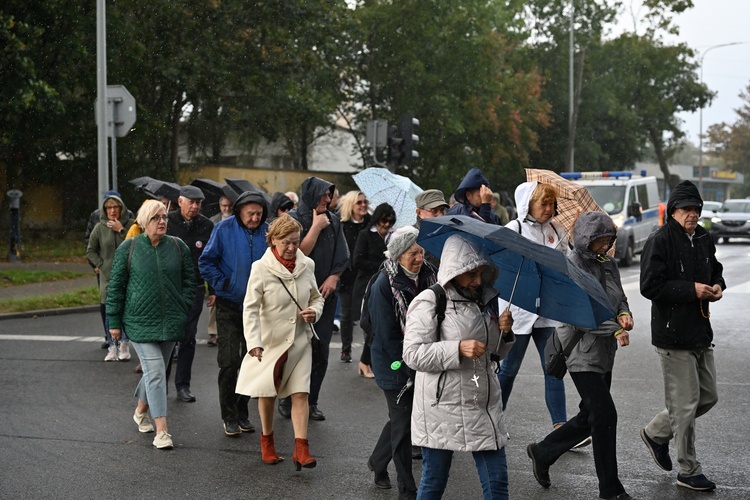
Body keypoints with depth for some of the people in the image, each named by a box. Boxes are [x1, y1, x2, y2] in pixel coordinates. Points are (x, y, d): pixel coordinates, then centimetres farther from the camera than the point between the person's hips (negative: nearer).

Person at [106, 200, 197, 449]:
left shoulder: (178, 247, 4)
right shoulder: (128, 249, -2)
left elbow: (189, 279, 12)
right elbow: (116, 286, 1)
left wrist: (184, 310, 4)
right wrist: (114, 322, 0)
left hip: (170, 322, 3)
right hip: (140, 322, -3)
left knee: (154, 372, 14)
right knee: (155, 372, -12)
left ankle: (141, 410, 40)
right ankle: (161, 431, -11)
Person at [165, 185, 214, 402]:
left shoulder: (207, 226, 3)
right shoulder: (167, 222, -2)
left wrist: (213, 290, 6)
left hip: (194, 289, 1)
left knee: (188, 338, 5)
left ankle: (183, 385, 13)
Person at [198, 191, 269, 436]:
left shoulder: (268, 232, 0)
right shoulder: (224, 229, -6)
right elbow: (206, 262, -2)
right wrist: (223, 284, -11)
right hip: (229, 306, -3)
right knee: (229, 362, -6)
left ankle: (242, 413, 22)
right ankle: (229, 417, 5)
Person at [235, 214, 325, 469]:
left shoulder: (306, 265, -1)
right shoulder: (261, 268, -13)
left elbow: (317, 297, 14)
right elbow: (250, 308, -15)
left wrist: (314, 311, -10)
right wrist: (254, 342, -26)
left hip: (300, 340, 2)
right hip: (271, 340, -2)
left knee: (300, 393, -6)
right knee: (267, 393, 11)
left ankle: (301, 448, -6)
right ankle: (267, 441, 32)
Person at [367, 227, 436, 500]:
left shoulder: (427, 276, 0)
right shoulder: (384, 285, -18)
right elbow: (387, 336, -18)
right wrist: (411, 365, -17)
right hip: (395, 365, -6)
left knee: (401, 417, 19)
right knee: (403, 422, 0)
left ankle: (377, 462, 44)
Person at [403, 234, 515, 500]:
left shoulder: (485, 301, 12)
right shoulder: (429, 302, -9)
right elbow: (413, 354, -16)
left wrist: (504, 332, 0)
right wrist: (458, 348, -24)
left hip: (484, 405, 6)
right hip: (442, 408, -6)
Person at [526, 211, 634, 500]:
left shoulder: (608, 264, 9)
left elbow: (620, 298, 19)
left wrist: (624, 314, -4)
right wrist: (616, 329, -20)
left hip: (605, 353, 8)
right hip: (582, 352, -8)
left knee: (589, 418, 14)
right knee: (605, 416, -7)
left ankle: (542, 453, 32)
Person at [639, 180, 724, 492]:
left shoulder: (703, 240, 10)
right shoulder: (660, 241, -13)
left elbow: (715, 271, 25)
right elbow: (650, 286, -20)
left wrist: (717, 286, 2)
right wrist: (692, 289, -21)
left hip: (701, 333, 8)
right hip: (673, 336, -8)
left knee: (708, 396, 16)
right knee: (686, 404, -2)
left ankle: (656, 433, 33)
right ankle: (689, 472, 10)